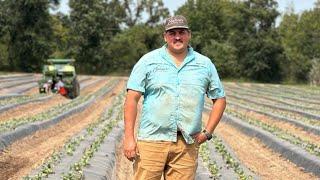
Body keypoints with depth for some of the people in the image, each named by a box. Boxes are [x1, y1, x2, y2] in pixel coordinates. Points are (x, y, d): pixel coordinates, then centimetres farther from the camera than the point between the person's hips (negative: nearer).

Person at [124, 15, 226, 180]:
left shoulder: (205, 64, 11)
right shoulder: (148, 61, 4)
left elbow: (219, 99, 17)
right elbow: (132, 98, 0)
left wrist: (207, 132, 6)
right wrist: (129, 137, -8)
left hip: (187, 144, 2)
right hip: (152, 140, -2)